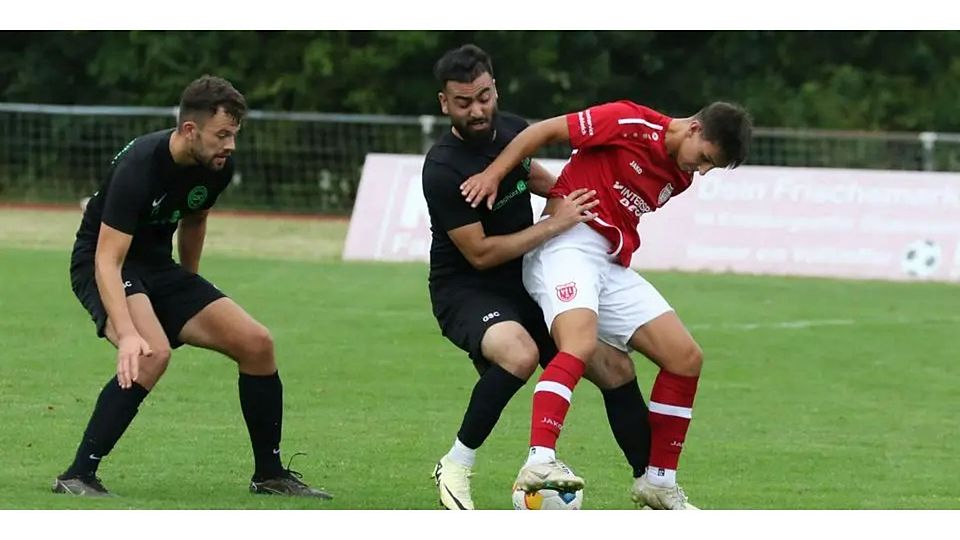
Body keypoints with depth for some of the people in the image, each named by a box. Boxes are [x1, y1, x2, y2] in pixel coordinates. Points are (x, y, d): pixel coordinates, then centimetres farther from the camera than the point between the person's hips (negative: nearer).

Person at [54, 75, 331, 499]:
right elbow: (107, 260, -34)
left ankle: (270, 474, 14)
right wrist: (127, 334, -45)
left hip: (157, 266, 7)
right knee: (153, 354, -34)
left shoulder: (218, 166, -6)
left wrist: (191, 294, 23)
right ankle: (77, 477, -28)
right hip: (105, 268, -7)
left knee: (256, 344, -3)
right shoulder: (139, 167, -30)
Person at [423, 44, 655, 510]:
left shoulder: (513, 129, 1)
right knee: (520, 354, -38)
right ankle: (456, 467, -21)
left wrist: (573, 197, 10)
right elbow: (480, 253, -20)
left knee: (615, 368, 0)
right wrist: (555, 224, -19)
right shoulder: (443, 170, -23)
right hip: (466, 291, -7)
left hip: (524, 287, 7)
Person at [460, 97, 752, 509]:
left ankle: (658, 482, 13)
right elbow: (545, 131, -7)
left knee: (686, 359, 3)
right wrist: (493, 175, -9)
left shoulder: (680, 177, 15)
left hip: (613, 266, 8)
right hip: (568, 244, -8)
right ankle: (539, 463, -45)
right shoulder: (632, 124, -9)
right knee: (580, 344, -33)